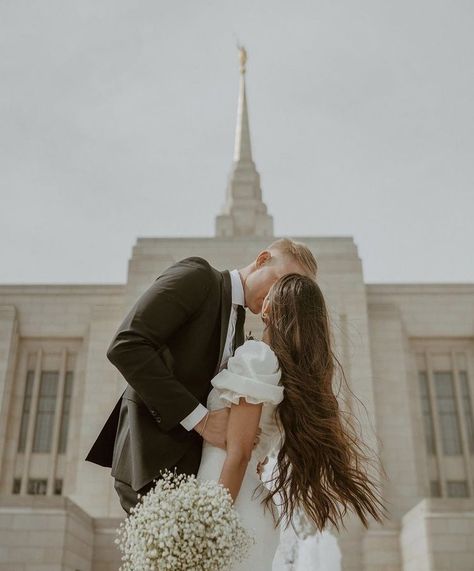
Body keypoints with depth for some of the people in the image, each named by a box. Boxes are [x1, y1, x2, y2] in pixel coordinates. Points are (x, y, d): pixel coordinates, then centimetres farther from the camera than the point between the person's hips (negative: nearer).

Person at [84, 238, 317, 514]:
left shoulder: (237, 327, 19)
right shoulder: (197, 276, -6)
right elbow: (125, 346, -18)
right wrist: (199, 419, -18)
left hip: (192, 465, 8)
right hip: (152, 460, -8)